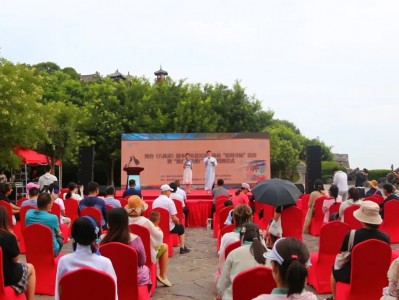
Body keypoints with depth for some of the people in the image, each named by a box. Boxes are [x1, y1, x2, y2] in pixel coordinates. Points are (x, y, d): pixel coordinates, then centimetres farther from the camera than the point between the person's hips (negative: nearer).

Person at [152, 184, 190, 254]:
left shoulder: (155, 201, -1)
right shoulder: (169, 201, -17)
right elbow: (174, 218, -19)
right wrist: (178, 222, 4)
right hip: (168, 228, -5)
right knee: (181, 227, 26)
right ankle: (182, 248, 29)